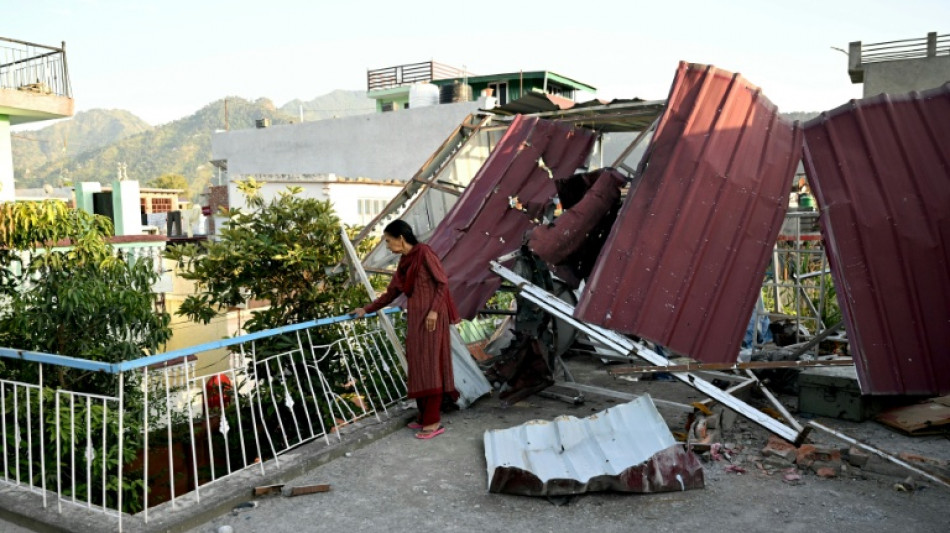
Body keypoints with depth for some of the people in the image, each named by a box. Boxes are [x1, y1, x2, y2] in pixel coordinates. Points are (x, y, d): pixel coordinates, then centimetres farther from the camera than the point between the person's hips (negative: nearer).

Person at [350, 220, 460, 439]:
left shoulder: (424, 252, -7)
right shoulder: (404, 262, 15)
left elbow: (443, 282, -11)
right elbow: (390, 294, 22)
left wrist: (434, 310, -19)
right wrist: (366, 310, 22)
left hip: (431, 317, -8)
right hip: (415, 319, 8)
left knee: (429, 365, -8)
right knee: (418, 366, 7)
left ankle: (434, 421, -5)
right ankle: (424, 416, 14)